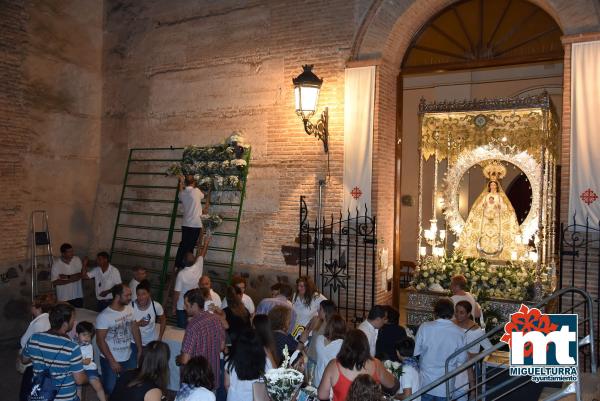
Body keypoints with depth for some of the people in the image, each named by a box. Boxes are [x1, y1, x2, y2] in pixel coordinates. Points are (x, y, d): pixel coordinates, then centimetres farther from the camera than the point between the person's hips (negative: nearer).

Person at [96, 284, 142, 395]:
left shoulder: (129, 308, -5)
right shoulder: (104, 316, -23)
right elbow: (100, 341, -18)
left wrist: (140, 350, 5)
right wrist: (112, 361, -17)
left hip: (128, 357, 5)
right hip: (110, 360, -5)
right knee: (110, 389, 10)